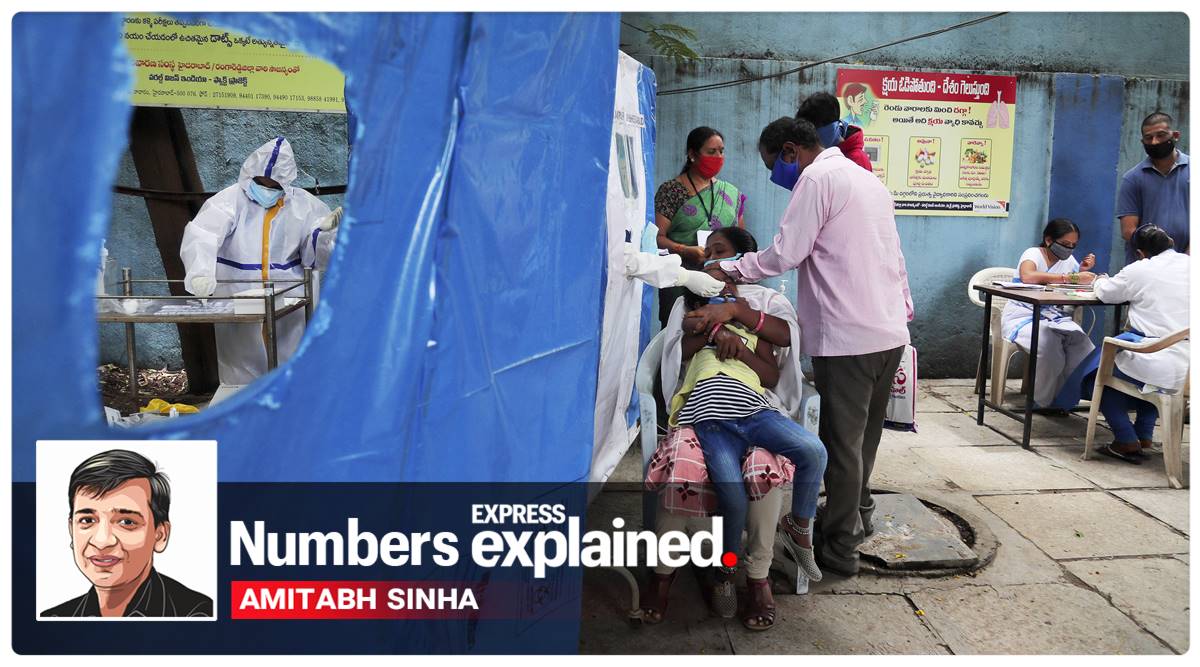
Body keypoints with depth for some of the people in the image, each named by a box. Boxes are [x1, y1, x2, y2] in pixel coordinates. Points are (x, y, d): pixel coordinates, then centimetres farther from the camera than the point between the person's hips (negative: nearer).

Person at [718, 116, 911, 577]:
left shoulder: (818, 179, -9)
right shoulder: (867, 179, 19)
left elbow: (785, 254, -14)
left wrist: (730, 270, -3)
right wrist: (905, 308, 24)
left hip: (848, 337, -9)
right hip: (890, 331, 9)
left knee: (842, 440, -2)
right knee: (866, 433, 20)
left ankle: (840, 548, 6)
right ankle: (856, 512, 36)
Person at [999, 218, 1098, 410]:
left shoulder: (1069, 259, 10)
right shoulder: (1033, 253, -9)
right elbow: (1028, 276, -34)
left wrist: (1083, 272, -10)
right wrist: (1072, 278, -35)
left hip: (1056, 319, 6)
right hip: (1023, 317, -6)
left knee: (1085, 350, -22)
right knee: (1049, 347, -34)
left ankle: (1062, 399, -2)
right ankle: (1045, 402, -10)